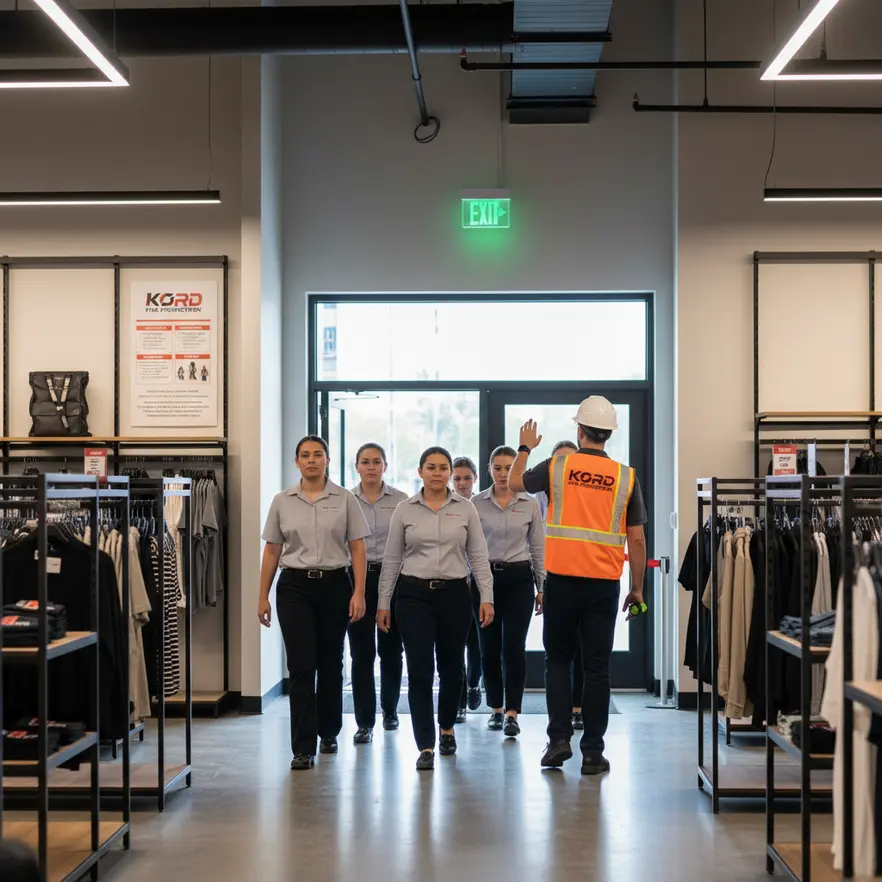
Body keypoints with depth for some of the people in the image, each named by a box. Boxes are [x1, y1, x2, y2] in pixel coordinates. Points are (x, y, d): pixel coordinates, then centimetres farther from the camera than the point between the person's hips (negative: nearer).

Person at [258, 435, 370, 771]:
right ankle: (303, 748, -7)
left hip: (335, 585, 0)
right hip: (294, 586, 0)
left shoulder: (344, 499, 0)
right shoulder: (282, 501, 4)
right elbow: (272, 551, 7)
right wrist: (263, 596, 3)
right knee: (301, 667, -7)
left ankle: (329, 732, 32)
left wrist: (359, 592, -9)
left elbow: (357, 548, -1)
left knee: (330, 664, 12)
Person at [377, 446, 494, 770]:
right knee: (420, 671, -9)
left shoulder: (465, 509, 2)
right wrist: (383, 602, 2)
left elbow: (479, 556, 2)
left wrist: (486, 597, -6)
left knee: (451, 668, 13)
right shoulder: (404, 510, 1)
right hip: (414, 595, -1)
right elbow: (391, 560, 5)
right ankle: (426, 747, -6)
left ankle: (447, 728, 38)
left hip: (454, 594, 1)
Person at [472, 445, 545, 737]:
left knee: (514, 647, -9)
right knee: (490, 648, 7)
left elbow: (538, 548, 6)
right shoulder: (476, 504, 1)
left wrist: (542, 588, 3)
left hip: (518, 578, -1)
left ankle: (512, 714, -6)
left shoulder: (530, 504, 2)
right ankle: (496, 708, 22)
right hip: (485, 577, 1)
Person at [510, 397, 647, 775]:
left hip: (562, 579, 0)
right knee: (597, 667, 6)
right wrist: (637, 588, 10)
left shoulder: (557, 467, -2)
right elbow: (637, 539, 0)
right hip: (604, 583, 0)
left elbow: (516, 482, 18)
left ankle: (559, 738, 5)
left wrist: (525, 448, 35)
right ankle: (593, 751, 7)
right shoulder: (626, 477, 0)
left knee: (557, 661, 13)